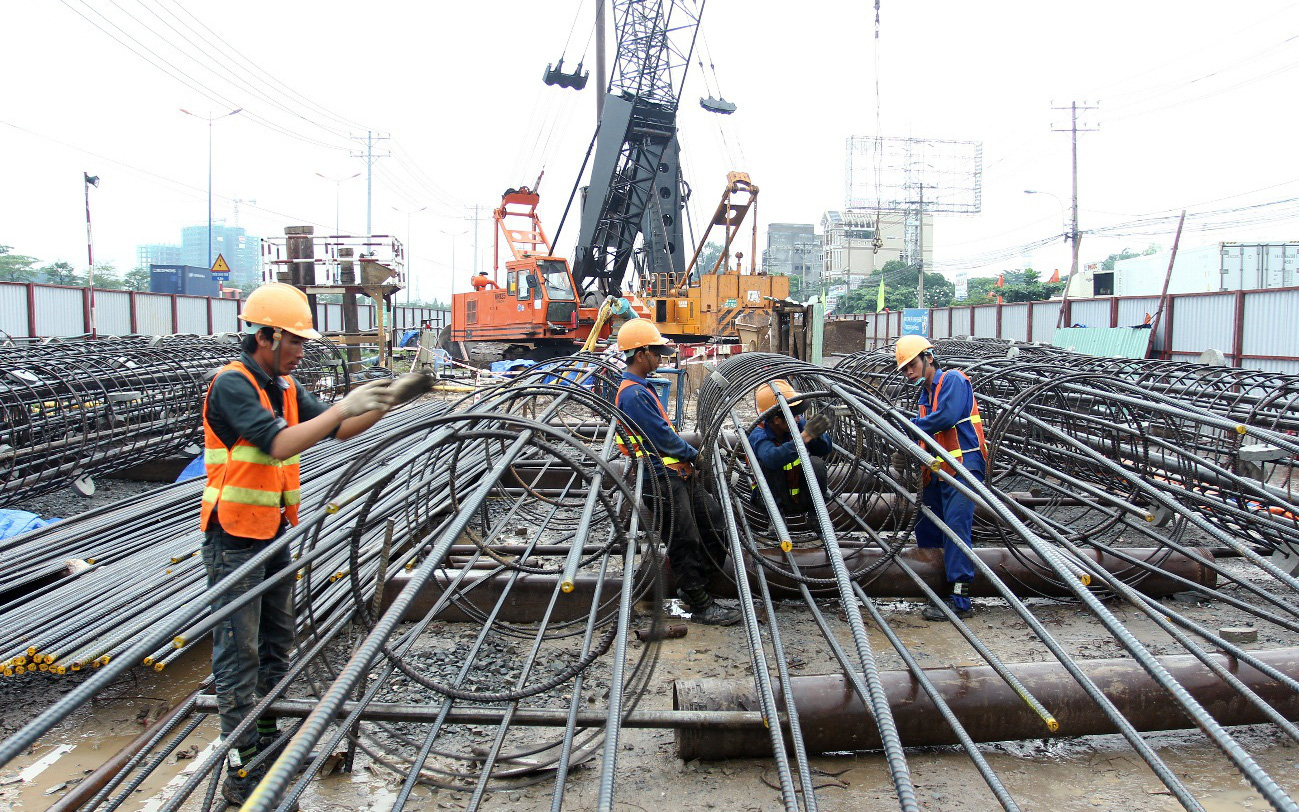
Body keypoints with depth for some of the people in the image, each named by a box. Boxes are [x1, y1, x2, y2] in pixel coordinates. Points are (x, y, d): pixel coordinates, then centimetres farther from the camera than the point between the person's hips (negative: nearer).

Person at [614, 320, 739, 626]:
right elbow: (662, 438, -18)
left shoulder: (641, 388, 16)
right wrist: (693, 453, -3)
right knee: (684, 540, -3)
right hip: (663, 477, -10)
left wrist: (687, 451, 2)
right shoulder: (633, 394, -17)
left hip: (678, 473, 10)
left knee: (715, 519, 11)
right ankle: (699, 605, 8)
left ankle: (691, 586, 22)